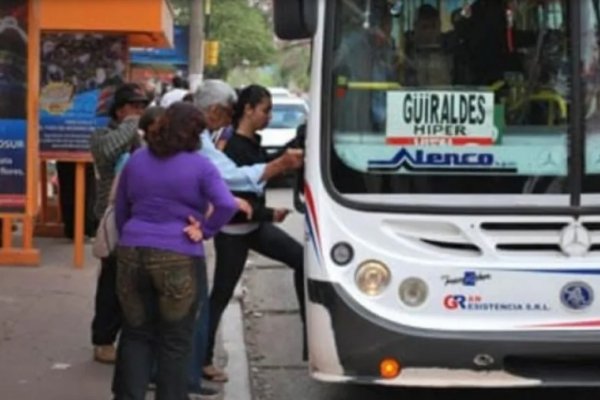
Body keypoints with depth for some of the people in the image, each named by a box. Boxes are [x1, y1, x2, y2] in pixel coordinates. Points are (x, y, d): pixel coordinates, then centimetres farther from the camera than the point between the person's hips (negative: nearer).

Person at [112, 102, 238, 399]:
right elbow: (227, 205, -18)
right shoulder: (200, 166, -5)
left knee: (136, 334, 15)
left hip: (133, 255, 4)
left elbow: (120, 210, 16)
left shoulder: (136, 161, 9)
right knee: (176, 341, 7)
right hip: (180, 260, -4)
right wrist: (205, 230, -4)